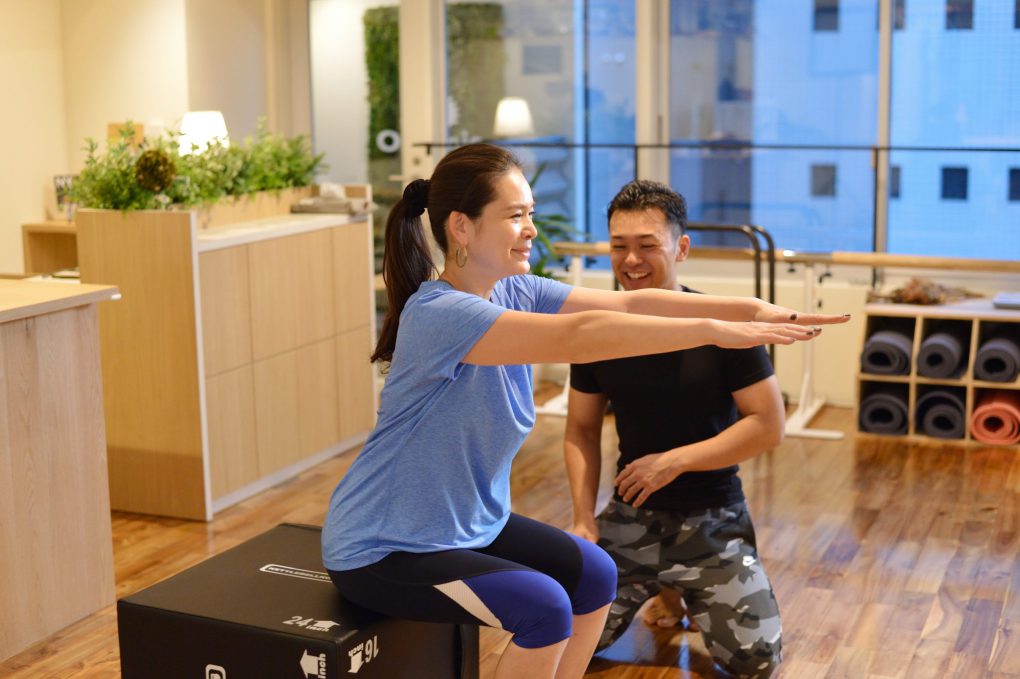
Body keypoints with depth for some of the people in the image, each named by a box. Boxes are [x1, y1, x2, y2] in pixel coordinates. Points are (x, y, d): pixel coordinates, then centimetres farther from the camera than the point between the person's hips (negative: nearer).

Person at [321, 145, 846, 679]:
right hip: (380, 552, -9)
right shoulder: (437, 314, -28)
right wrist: (716, 330, -39)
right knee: (543, 607, -21)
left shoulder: (514, 292, -3)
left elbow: (628, 303, -9)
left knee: (594, 574, 4)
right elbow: (577, 336, -39)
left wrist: (750, 309, -20)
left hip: (467, 523, 9)